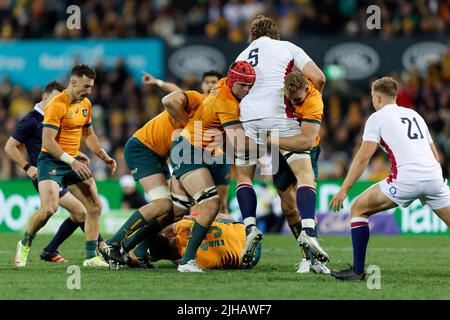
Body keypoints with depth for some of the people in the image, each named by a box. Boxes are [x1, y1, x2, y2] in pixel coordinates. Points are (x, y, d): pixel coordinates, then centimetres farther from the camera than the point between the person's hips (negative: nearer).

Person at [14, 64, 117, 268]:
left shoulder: (86, 104, 9)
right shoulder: (57, 105, -17)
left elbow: (88, 135, 23)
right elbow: (47, 141, -23)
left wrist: (104, 157, 11)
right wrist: (72, 161, -29)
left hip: (74, 162, 8)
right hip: (51, 161, -8)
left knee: (95, 206, 1)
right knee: (49, 208, -22)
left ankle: (91, 256, 8)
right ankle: (24, 245, 2)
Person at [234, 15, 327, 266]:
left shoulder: (242, 57, 27)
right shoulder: (287, 47, 16)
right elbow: (318, 78, 7)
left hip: (247, 118, 3)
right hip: (280, 116, -3)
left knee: (243, 175, 19)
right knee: (304, 173, -1)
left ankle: (251, 227, -1)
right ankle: (308, 231, -19)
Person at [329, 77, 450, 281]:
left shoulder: (377, 118, 9)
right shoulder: (414, 115, 26)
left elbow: (363, 157, -1)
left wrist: (344, 190, 1)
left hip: (406, 179, -5)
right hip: (434, 176, 5)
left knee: (359, 209, 9)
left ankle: (357, 270, 5)